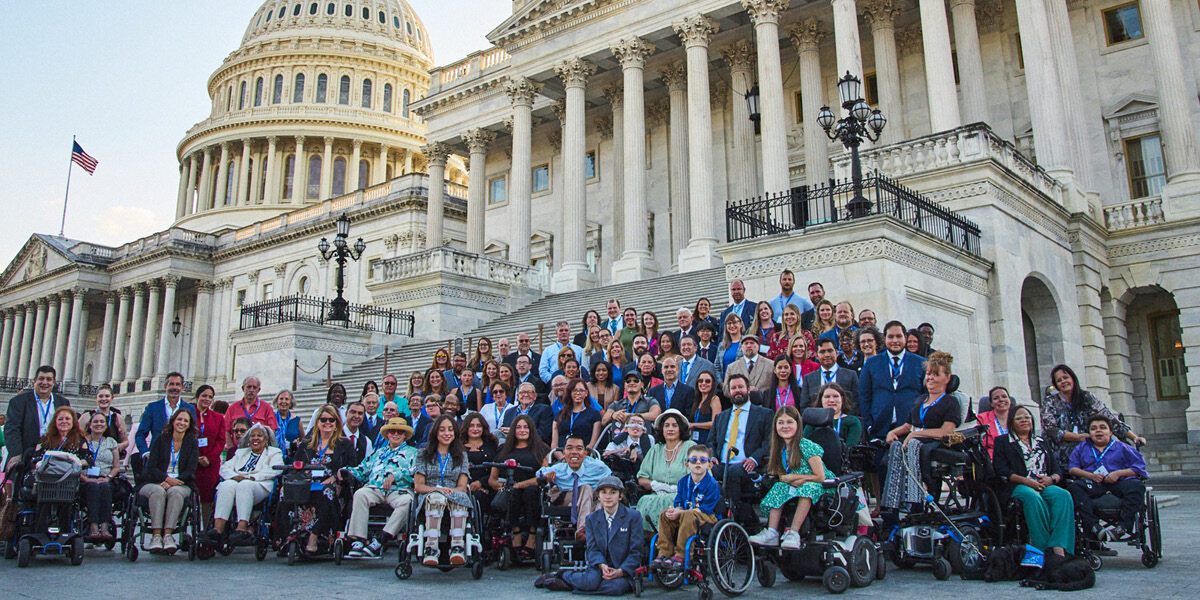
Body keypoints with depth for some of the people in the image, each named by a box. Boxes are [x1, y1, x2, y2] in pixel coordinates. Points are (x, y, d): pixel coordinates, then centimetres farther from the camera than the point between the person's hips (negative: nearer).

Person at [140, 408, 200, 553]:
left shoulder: (192, 443, 11)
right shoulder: (161, 439, 10)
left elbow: (190, 470, 1)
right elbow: (151, 467, 1)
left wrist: (174, 482, -16)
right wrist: (167, 478, -18)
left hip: (180, 484, 0)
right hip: (155, 482, 0)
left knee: (175, 492, -34)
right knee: (158, 491, -34)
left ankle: (168, 535, -40)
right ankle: (156, 536, -38)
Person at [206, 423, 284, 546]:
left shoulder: (274, 452, 20)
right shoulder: (241, 452, 33)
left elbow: (274, 470, -1)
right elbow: (225, 468, 19)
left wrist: (252, 477, -13)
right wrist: (234, 476, -4)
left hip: (260, 486, -3)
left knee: (244, 485, -37)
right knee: (227, 485, -32)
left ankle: (242, 527, -49)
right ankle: (218, 527, -44)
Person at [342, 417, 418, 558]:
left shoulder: (412, 452, 21)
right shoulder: (378, 452, 35)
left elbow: (415, 473, 2)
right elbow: (363, 469, 29)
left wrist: (395, 475, -14)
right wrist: (346, 471, 9)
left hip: (399, 490, -3)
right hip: (374, 488, 3)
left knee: (406, 502, -37)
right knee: (360, 494, -31)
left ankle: (379, 542, -41)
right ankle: (358, 540, -36)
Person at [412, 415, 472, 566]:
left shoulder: (461, 455, 19)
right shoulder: (424, 455, 15)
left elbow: (462, 487, 9)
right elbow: (418, 485, 5)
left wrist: (450, 490, -14)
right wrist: (436, 489, -15)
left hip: (454, 495, 1)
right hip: (429, 496, -1)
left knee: (459, 497, -37)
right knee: (436, 497, -38)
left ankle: (457, 547, -50)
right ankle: (431, 548, -50)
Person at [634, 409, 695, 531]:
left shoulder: (690, 447, 6)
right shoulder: (655, 450, 19)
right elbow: (641, 479, 15)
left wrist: (675, 488, -14)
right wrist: (653, 484, -6)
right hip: (657, 496, 3)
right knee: (644, 501, -29)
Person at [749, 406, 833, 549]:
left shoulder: (805, 445, -15)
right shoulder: (780, 448, 5)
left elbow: (820, 477, -17)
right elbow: (782, 476, 3)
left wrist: (792, 477, -11)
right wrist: (799, 480, -18)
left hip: (822, 489, -6)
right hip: (798, 489, 6)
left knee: (809, 487, -35)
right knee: (779, 487, -18)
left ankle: (793, 533, -36)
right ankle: (772, 533, -25)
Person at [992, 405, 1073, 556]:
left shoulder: (1042, 441, 28)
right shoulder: (1002, 441, 14)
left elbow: (1057, 469, 19)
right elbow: (1001, 470, -1)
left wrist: (1052, 478, -6)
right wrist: (1025, 481, -15)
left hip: (1045, 485, 4)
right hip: (1017, 486, -4)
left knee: (1064, 495, -30)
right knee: (1032, 497, -38)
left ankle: (1059, 549, -41)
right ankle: (1043, 549, -39)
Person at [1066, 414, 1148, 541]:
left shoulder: (1122, 447, 20)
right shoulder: (1081, 448, 24)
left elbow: (1139, 467, 8)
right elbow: (1073, 468, 11)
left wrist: (1119, 473, -8)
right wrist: (1090, 475, -8)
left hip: (1119, 483, 0)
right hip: (1092, 484, 0)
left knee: (1136, 485, -34)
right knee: (1073, 487, -32)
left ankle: (1124, 526, -40)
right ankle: (1093, 526, -43)